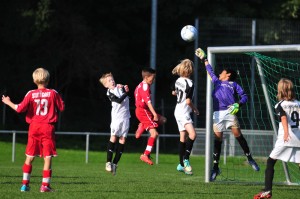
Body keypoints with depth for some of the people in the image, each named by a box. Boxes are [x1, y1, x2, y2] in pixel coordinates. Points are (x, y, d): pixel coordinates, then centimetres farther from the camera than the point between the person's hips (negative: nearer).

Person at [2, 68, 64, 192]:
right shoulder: (53, 93, -4)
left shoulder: (31, 94, -3)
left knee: (29, 157, 10)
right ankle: (45, 185, -4)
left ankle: (25, 184, 9)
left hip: (34, 127, 2)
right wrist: (59, 100, 24)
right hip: (48, 128, -1)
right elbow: (61, 107, 4)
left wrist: (8, 102, 9)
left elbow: (20, 109, -7)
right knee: (48, 157, 0)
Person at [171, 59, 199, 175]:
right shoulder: (189, 83, -18)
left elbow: (174, 92, 25)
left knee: (183, 137, 12)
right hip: (184, 112, -9)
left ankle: (181, 164, 16)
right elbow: (188, 101, -21)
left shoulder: (178, 81, 7)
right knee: (192, 134, -22)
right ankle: (186, 158, -28)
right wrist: (195, 110, -4)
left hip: (178, 111, 9)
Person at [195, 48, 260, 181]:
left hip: (229, 112, -3)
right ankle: (215, 167, 3)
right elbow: (210, 71, 41)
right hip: (217, 114, 3)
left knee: (238, 135, -8)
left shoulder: (233, 84, 16)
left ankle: (250, 159, 5)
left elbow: (244, 96, 7)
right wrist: (203, 59, 47)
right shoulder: (217, 82, 26)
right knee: (217, 139, 0)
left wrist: (238, 104, -11)